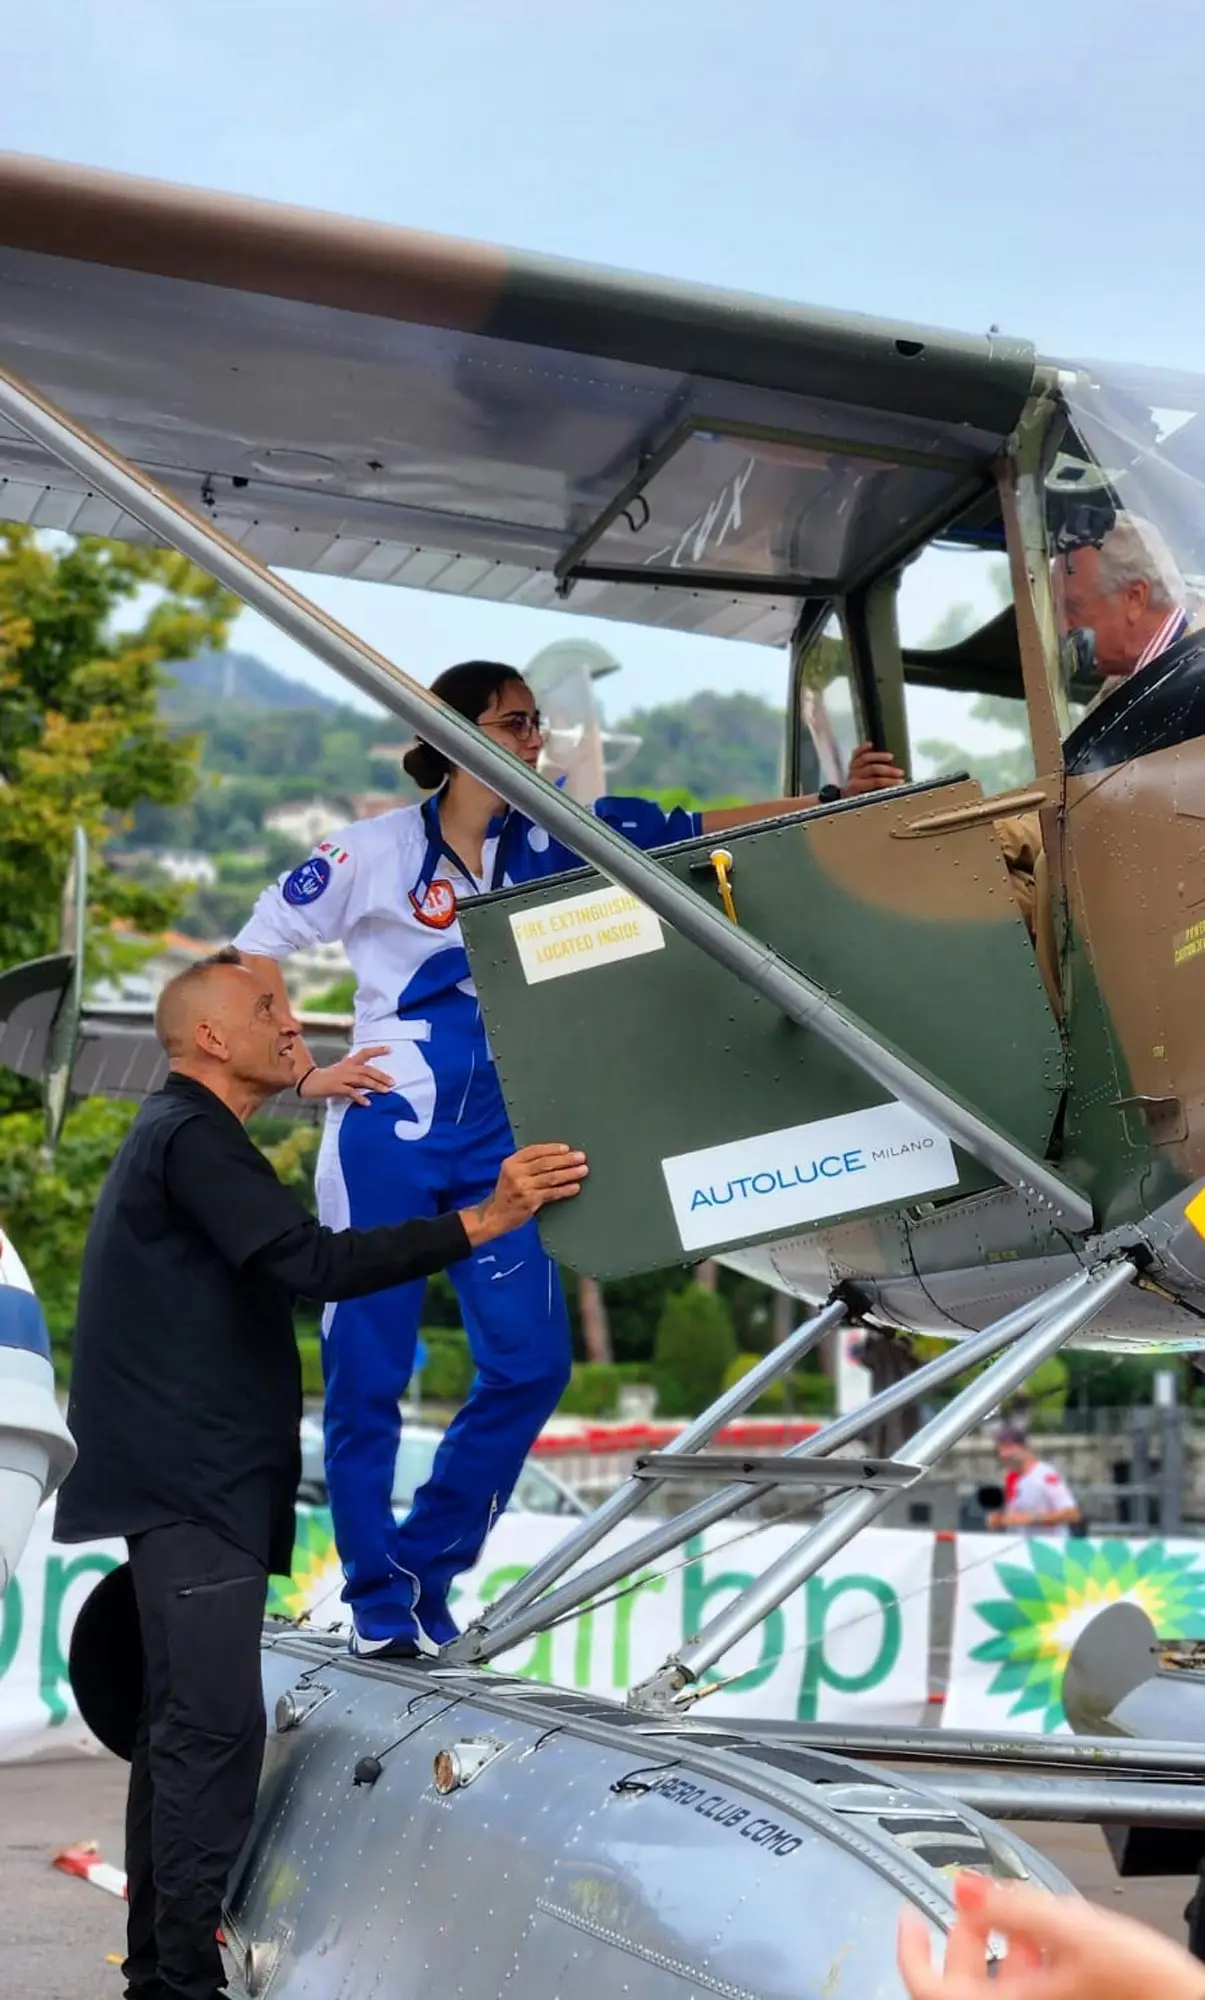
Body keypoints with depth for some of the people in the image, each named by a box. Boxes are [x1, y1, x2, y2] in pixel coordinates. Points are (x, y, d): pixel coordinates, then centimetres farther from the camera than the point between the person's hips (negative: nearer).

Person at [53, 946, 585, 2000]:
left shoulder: (180, 1134, 21)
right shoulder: (194, 1139, -14)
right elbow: (314, 1263, -26)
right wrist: (481, 1221, -28)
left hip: (186, 1481, 11)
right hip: (192, 1480, -11)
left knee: (183, 1725, 13)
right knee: (215, 1726, -12)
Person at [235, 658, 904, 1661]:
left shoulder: (553, 837, 6)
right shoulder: (375, 850, -3)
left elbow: (699, 829, 1)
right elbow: (249, 955, 3)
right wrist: (303, 1074, -3)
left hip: (497, 1138, 4)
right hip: (387, 1133, -4)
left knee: (531, 1360, -1)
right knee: (366, 1372, 0)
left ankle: (427, 1568, 17)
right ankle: (376, 1597, 16)